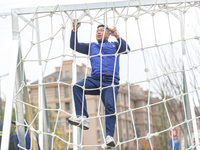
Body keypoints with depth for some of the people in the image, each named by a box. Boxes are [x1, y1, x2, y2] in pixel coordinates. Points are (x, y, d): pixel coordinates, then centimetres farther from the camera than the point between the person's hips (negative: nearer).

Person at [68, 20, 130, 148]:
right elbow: (74, 46, 22)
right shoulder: (91, 47, 30)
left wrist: (117, 36, -3)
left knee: (110, 106, -23)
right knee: (77, 87, -26)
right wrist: (75, 30, 13)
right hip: (95, 79, 3)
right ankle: (82, 118, -32)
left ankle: (110, 136, -27)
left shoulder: (114, 45, 25)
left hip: (111, 82, -2)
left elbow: (126, 49, 6)